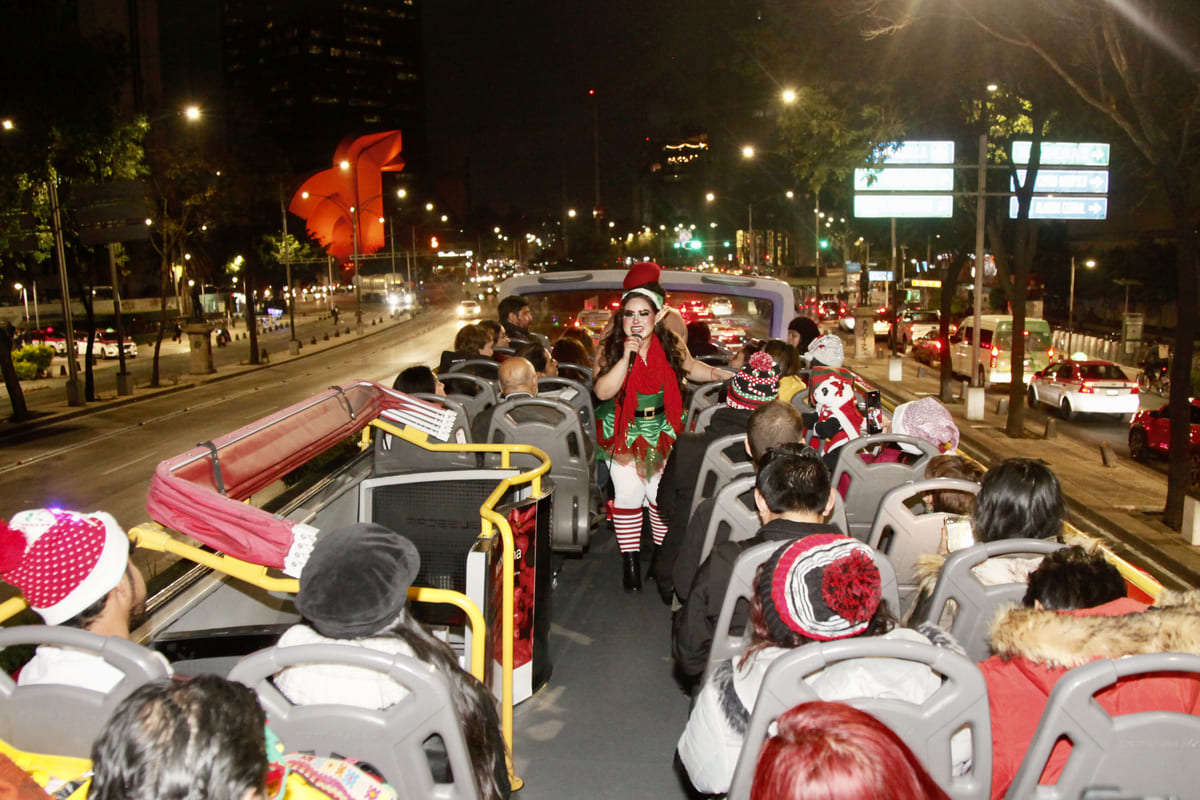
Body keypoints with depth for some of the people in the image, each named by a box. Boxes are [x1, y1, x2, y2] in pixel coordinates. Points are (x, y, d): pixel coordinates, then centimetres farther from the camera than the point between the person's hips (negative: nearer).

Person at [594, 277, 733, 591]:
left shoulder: (671, 346, -4)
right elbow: (602, 391, -23)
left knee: (662, 495, 0)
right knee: (628, 494, -2)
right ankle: (630, 560, 13)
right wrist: (626, 358, -30)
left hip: (662, 434, 2)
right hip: (623, 434, -1)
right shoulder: (610, 349, -11)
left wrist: (730, 376, 8)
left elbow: (693, 368, 15)